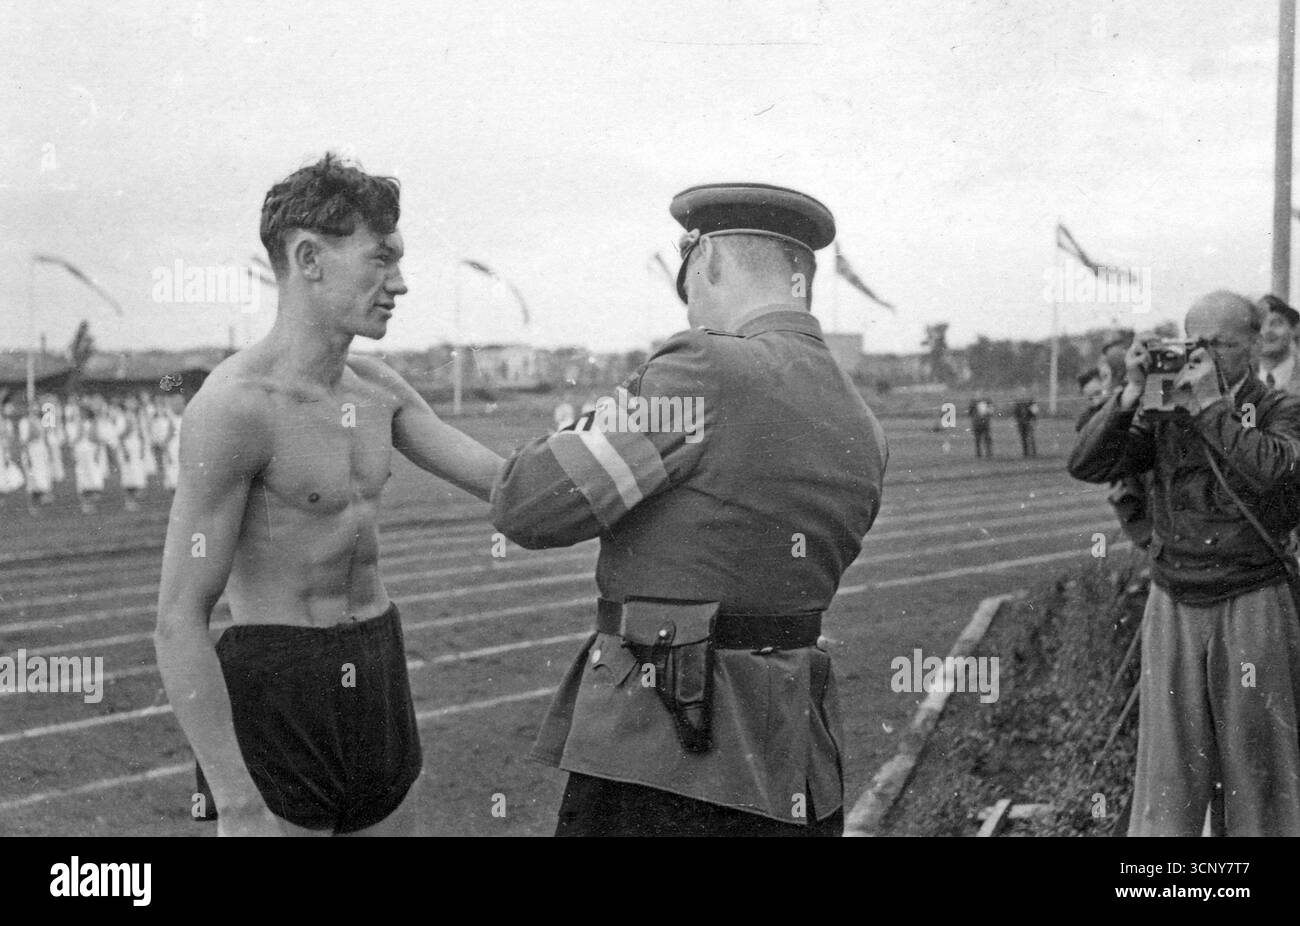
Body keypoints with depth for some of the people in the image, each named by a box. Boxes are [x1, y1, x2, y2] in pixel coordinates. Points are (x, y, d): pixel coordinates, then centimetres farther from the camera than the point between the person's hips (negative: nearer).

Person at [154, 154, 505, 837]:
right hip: (275, 696, -8)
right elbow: (178, 626, -20)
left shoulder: (374, 388, 6)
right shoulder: (232, 405, -19)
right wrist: (241, 811, -22)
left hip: (373, 679, 8)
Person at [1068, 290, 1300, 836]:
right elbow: (1086, 466, -3)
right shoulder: (1163, 415, 6)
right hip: (1173, 606, 2)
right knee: (1168, 764, 6)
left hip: (1252, 607, -2)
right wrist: (1131, 394, -11)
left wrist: (1208, 404, -17)